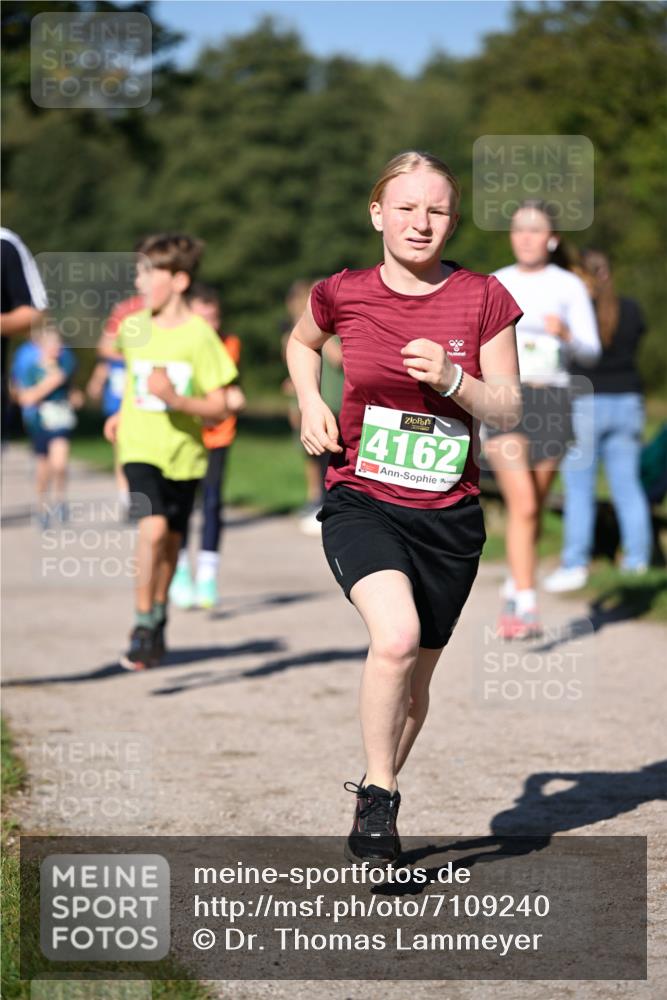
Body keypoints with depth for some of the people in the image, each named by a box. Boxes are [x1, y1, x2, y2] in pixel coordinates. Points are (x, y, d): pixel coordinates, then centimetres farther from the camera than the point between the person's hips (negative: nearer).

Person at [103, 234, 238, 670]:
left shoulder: (200, 335, -11)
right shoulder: (133, 328, -1)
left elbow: (219, 408, -10)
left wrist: (174, 399, -25)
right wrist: (125, 414, 10)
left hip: (184, 451, 0)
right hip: (140, 447, 0)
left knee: (171, 540, 11)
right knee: (153, 527, -21)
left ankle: (159, 617, 35)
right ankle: (144, 624, -11)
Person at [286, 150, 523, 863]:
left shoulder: (483, 298, -4)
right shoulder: (343, 294, -3)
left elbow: (508, 412, -1)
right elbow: (301, 342, 21)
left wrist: (452, 380, -19)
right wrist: (310, 403, 2)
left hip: (448, 516, 2)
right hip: (360, 502, -2)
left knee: (414, 684, 11)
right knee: (397, 637, -28)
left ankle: (376, 801, 36)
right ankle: (377, 799, -11)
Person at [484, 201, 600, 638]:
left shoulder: (569, 287, 3)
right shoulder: (495, 285, 9)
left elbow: (591, 352, -3)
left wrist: (566, 335, -22)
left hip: (551, 401, 0)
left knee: (535, 506, 10)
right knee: (523, 505, -14)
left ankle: (514, 589, 31)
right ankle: (527, 606, -18)